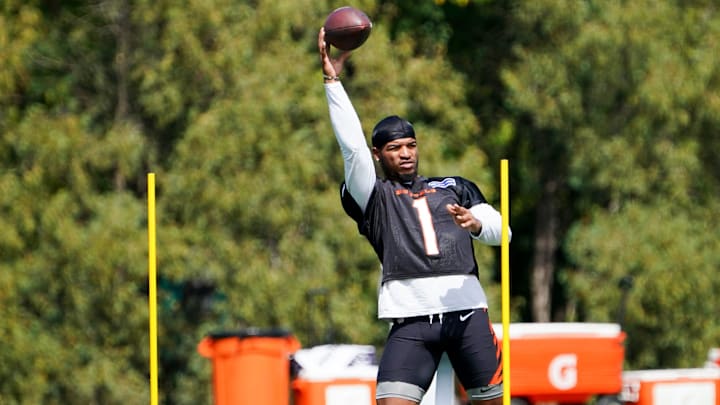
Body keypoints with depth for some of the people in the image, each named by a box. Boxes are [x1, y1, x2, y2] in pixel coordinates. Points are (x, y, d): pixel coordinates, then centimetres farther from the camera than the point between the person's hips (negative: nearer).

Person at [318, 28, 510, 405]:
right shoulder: (372, 196, 15)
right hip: (411, 317, -2)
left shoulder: (454, 187, 21)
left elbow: (501, 228, 11)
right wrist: (332, 79, -4)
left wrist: (476, 223, -13)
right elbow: (352, 145, 2)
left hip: (467, 309, 2)